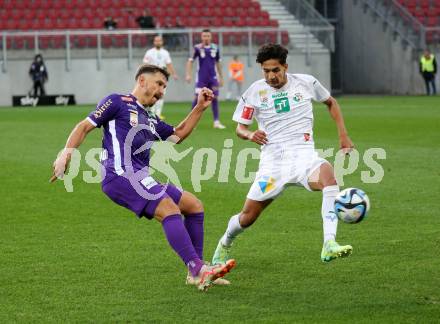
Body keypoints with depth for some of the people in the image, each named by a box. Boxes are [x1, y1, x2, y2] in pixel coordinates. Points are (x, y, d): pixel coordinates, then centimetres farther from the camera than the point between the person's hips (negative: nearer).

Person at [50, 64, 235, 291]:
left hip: (140, 179, 10)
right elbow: (84, 127, 3)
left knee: (194, 205, 8)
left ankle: (197, 273, 8)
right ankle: (198, 270, -33)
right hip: (121, 175, -10)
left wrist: (200, 108, 31)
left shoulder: (150, 120, 30)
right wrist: (66, 154, -10)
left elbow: (178, 134, 39)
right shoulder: (118, 103, 7)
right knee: (170, 209, -26)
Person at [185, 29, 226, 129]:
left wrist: (221, 77, 15)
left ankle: (216, 122, 5)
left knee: (215, 98, 0)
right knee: (198, 98, -7)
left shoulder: (215, 48, 4)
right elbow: (190, 61, -4)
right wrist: (188, 75, -15)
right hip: (201, 78, -3)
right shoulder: (198, 48, -5)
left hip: (213, 77, 3)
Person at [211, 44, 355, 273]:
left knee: (328, 175, -35)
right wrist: (250, 135, -13)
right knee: (248, 217, 1)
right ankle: (225, 244, 38)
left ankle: (329, 246, -42)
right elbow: (240, 127, 11)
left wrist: (343, 135, 14)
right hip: (273, 160, 1)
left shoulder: (306, 83, 4)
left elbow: (331, 103, 23)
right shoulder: (255, 91, 3)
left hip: (303, 154, 0)